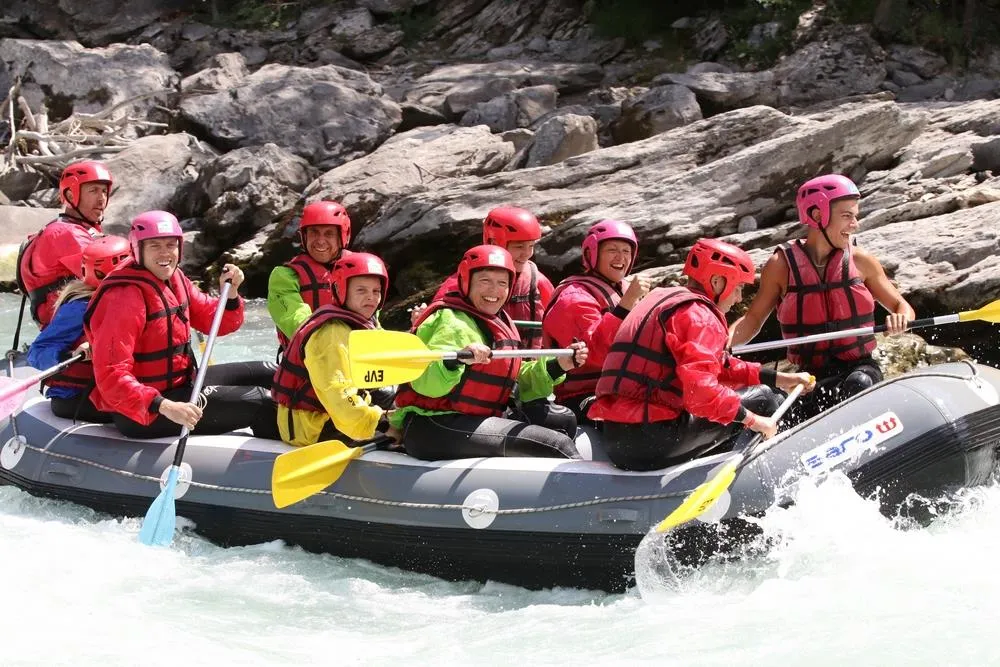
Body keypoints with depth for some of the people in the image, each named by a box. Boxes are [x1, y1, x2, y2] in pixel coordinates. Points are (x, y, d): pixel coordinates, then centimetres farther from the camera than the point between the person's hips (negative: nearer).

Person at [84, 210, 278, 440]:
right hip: (141, 415, -10)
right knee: (260, 405, -12)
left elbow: (215, 323, 14)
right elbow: (111, 377, -31)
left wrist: (230, 294, -8)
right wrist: (165, 407, -40)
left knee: (266, 374, 15)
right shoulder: (125, 297, -23)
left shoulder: (174, 279, 5)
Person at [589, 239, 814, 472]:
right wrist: (752, 420, -13)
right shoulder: (698, 315, -8)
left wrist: (778, 378, 24)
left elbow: (718, 366, 26)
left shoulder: (662, 299, 23)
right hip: (653, 442, -10)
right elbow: (700, 389, -23)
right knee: (762, 398, 2)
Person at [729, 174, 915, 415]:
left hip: (861, 369, 0)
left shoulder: (860, 261, 4)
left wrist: (900, 319, -13)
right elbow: (753, 319, 8)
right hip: (813, 378, 0)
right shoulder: (782, 265, 1)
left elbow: (902, 307, 12)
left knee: (858, 385, -35)